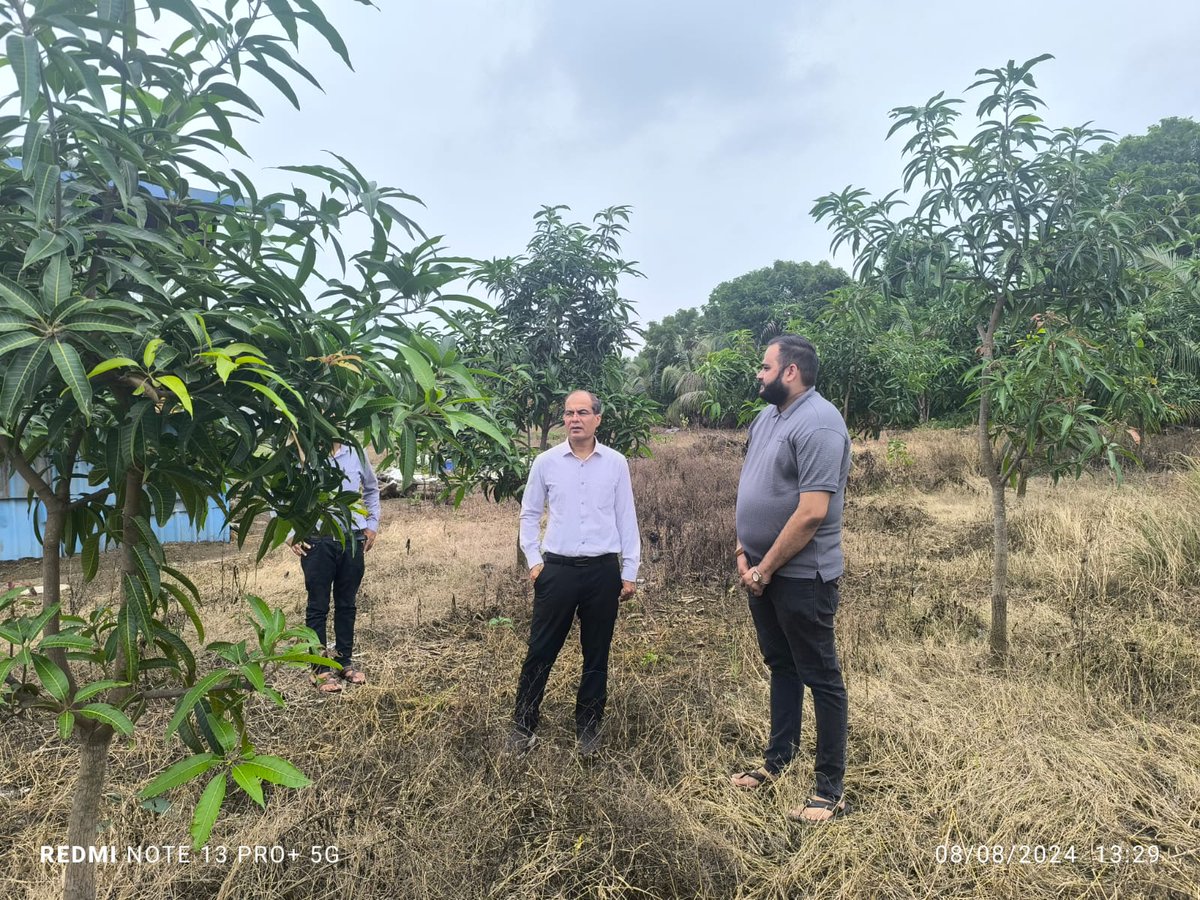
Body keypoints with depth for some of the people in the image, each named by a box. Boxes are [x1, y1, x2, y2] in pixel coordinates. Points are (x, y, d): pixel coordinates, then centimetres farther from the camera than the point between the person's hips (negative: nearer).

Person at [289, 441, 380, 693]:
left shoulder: (356, 453, 2)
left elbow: (371, 488, 19)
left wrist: (372, 524, 13)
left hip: (353, 540, 3)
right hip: (317, 542, -3)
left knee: (347, 605, 14)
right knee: (318, 607, 5)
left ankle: (345, 661, 28)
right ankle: (320, 670, 14)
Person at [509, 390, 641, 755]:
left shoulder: (616, 463, 1)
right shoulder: (545, 462, 1)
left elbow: (626, 519, 4)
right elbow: (529, 514, 9)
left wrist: (630, 571, 4)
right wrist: (533, 560, 2)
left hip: (603, 571, 1)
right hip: (557, 570, 0)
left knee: (596, 655, 11)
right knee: (541, 652, 5)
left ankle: (588, 728, 28)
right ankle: (523, 725, 21)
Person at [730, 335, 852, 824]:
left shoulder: (818, 423, -20)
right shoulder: (767, 417, 10)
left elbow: (812, 512, -25)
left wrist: (765, 568, -17)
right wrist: (743, 549, 5)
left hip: (801, 575, -9)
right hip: (761, 570, 9)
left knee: (820, 677, 4)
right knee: (781, 666, 21)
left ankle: (830, 789, 16)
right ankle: (778, 756, 37)